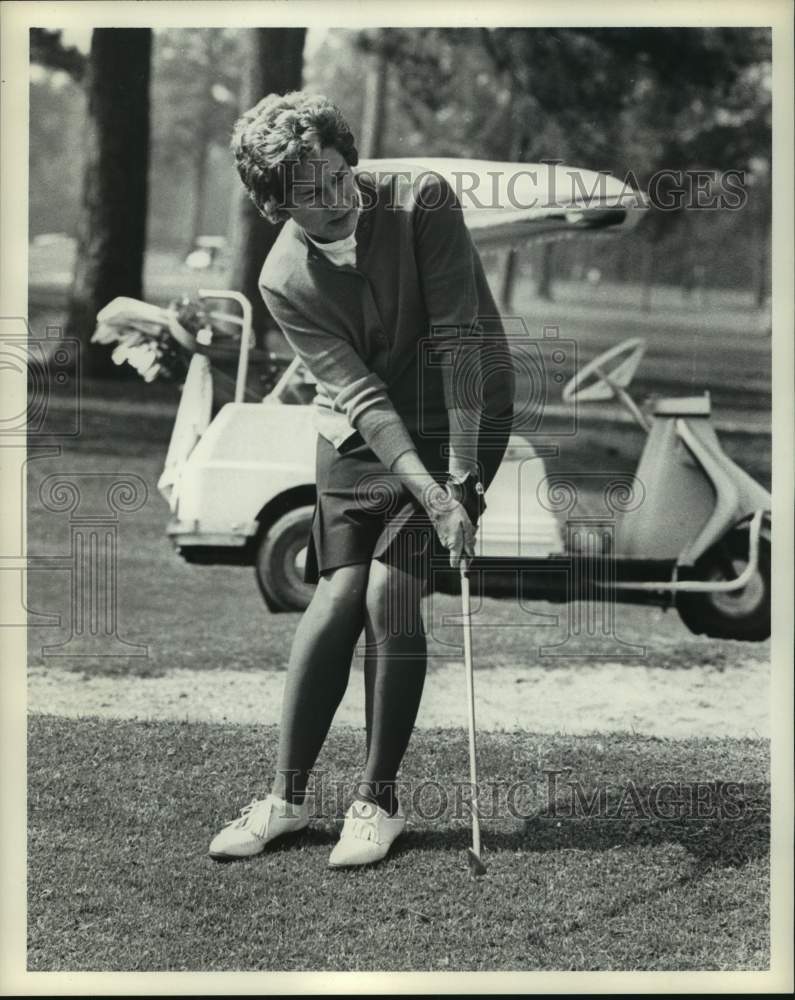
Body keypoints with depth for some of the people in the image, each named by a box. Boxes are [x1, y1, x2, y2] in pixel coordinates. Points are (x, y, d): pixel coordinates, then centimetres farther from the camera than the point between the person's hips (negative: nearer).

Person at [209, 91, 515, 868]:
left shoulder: (422, 201, -19)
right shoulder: (284, 280, -13)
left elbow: (459, 339, -21)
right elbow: (358, 393, -20)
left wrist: (462, 477, -26)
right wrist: (429, 494, -31)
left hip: (460, 417, -2)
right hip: (357, 432, 2)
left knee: (390, 593, -13)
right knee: (337, 596, -6)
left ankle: (378, 799, 1)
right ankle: (286, 797, 9)